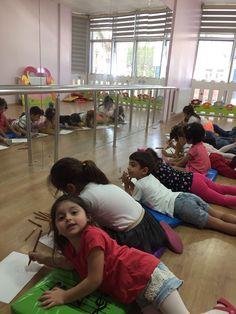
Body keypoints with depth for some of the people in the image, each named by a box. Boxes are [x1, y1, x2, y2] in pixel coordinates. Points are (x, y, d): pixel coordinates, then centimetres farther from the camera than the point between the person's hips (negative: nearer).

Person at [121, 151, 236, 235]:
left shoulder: (139, 184, -2)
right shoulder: (150, 177, 22)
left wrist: (126, 185, 10)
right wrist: (129, 182, 24)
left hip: (179, 206, -8)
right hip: (184, 196, 8)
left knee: (218, 224, -8)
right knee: (221, 216, 7)